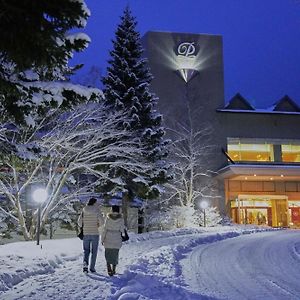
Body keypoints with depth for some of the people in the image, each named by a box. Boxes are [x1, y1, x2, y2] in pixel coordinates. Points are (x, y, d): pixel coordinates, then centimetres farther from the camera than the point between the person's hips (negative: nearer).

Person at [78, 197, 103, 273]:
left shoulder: (84, 211, 1)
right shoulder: (97, 210, -8)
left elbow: (79, 222, 0)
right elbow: (101, 221, -14)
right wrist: (98, 225, 7)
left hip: (86, 234, 2)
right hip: (95, 234, -2)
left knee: (86, 250, 13)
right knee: (94, 251, 11)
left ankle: (85, 263, -12)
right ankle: (92, 268, 12)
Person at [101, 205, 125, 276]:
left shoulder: (108, 218, -6)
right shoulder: (121, 219, -6)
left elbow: (105, 229, -5)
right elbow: (122, 229, -6)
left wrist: (102, 239, 3)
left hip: (108, 239, 0)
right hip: (117, 239, 1)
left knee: (108, 254, 8)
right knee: (115, 254, 14)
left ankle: (109, 269, -8)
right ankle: (113, 270, 18)